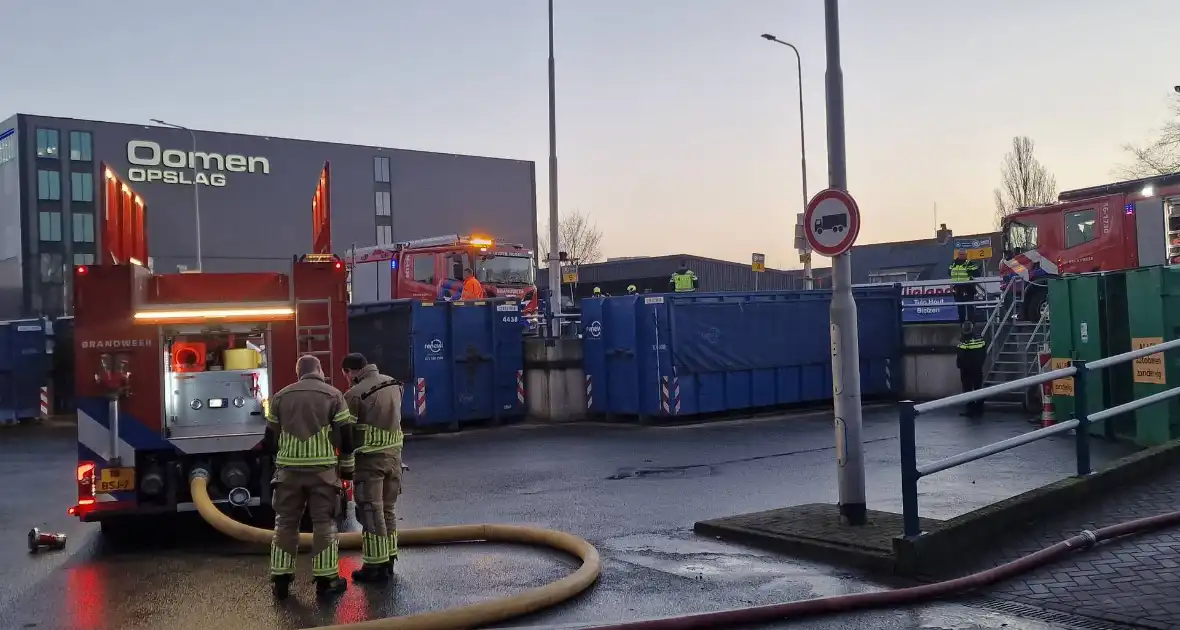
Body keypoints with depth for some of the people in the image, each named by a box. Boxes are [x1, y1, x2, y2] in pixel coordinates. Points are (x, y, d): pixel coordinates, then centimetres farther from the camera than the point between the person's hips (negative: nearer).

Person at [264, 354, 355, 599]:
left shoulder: (280, 397, 10)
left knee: (285, 522, 11)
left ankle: (280, 579, 14)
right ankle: (326, 579, 5)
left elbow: (271, 436, 15)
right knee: (324, 523, 4)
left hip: (289, 468, 2)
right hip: (322, 469, -2)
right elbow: (345, 435, -1)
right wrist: (347, 467, 8)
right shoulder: (333, 395, 1)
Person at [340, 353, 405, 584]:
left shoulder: (355, 394, -15)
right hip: (394, 453, 7)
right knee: (388, 509, 16)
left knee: (371, 512, 1)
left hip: (370, 458, -7)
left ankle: (375, 566, 5)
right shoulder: (394, 384, 6)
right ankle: (388, 561, 24)